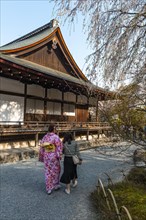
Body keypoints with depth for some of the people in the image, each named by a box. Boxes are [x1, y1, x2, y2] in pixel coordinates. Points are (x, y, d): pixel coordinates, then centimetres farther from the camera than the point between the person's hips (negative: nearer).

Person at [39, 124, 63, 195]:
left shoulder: (45, 137, 3)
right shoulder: (55, 137, -13)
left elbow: (42, 147, 7)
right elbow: (59, 146, -19)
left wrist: (42, 157, 15)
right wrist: (59, 155, -13)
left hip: (46, 157, 5)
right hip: (54, 157, -4)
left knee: (48, 172, 11)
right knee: (56, 170, 16)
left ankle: (49, 189, 15)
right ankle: (56, 185, 29)